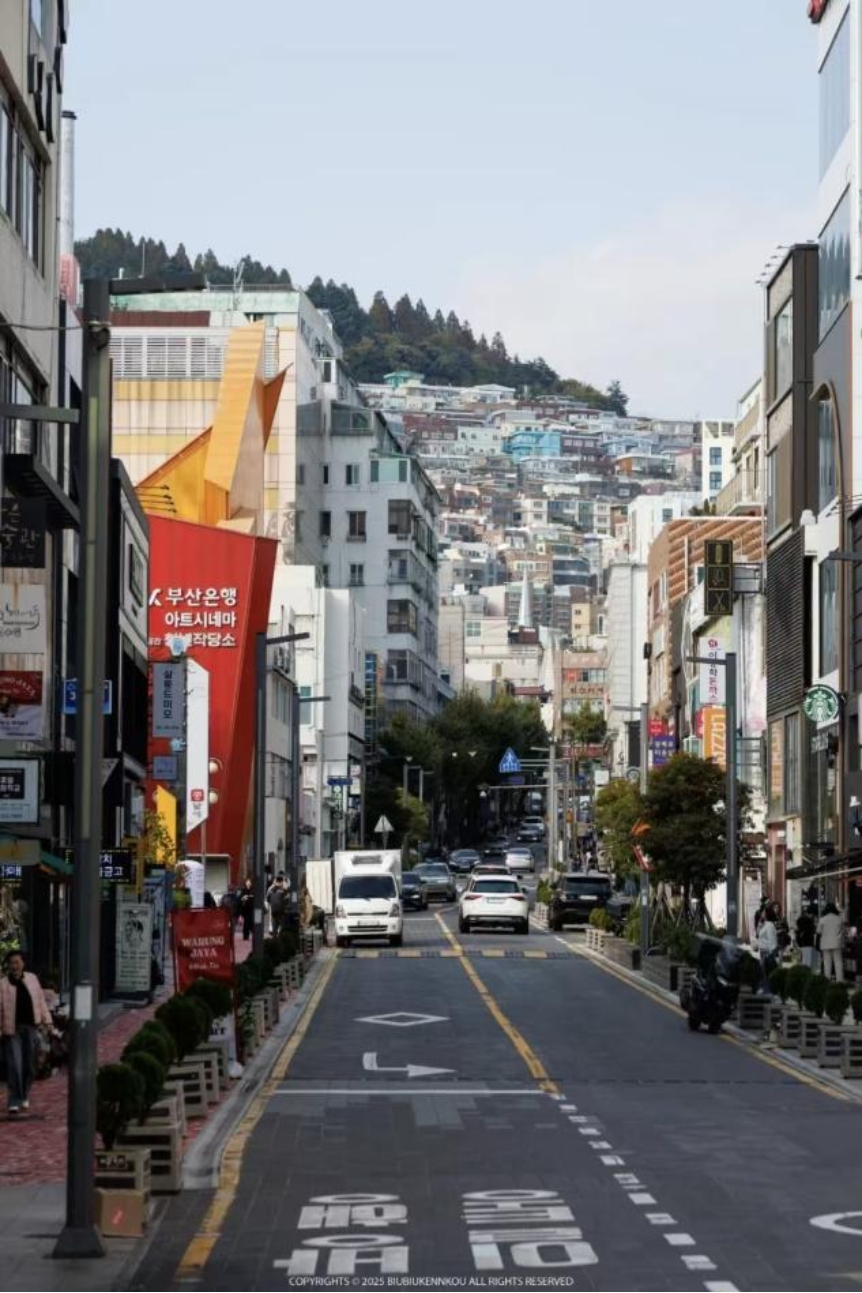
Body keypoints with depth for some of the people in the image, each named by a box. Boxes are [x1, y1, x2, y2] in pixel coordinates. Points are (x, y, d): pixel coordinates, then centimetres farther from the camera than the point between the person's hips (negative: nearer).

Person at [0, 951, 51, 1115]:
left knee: (29, 1065, 9)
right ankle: (14, 1101, -2)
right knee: (14, 1066, -7)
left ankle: (24, 1096, 28)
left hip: (31, 1028, 3)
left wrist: (46, 1020, 9)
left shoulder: (32, 979, 6)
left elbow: (41, 1000, 13)